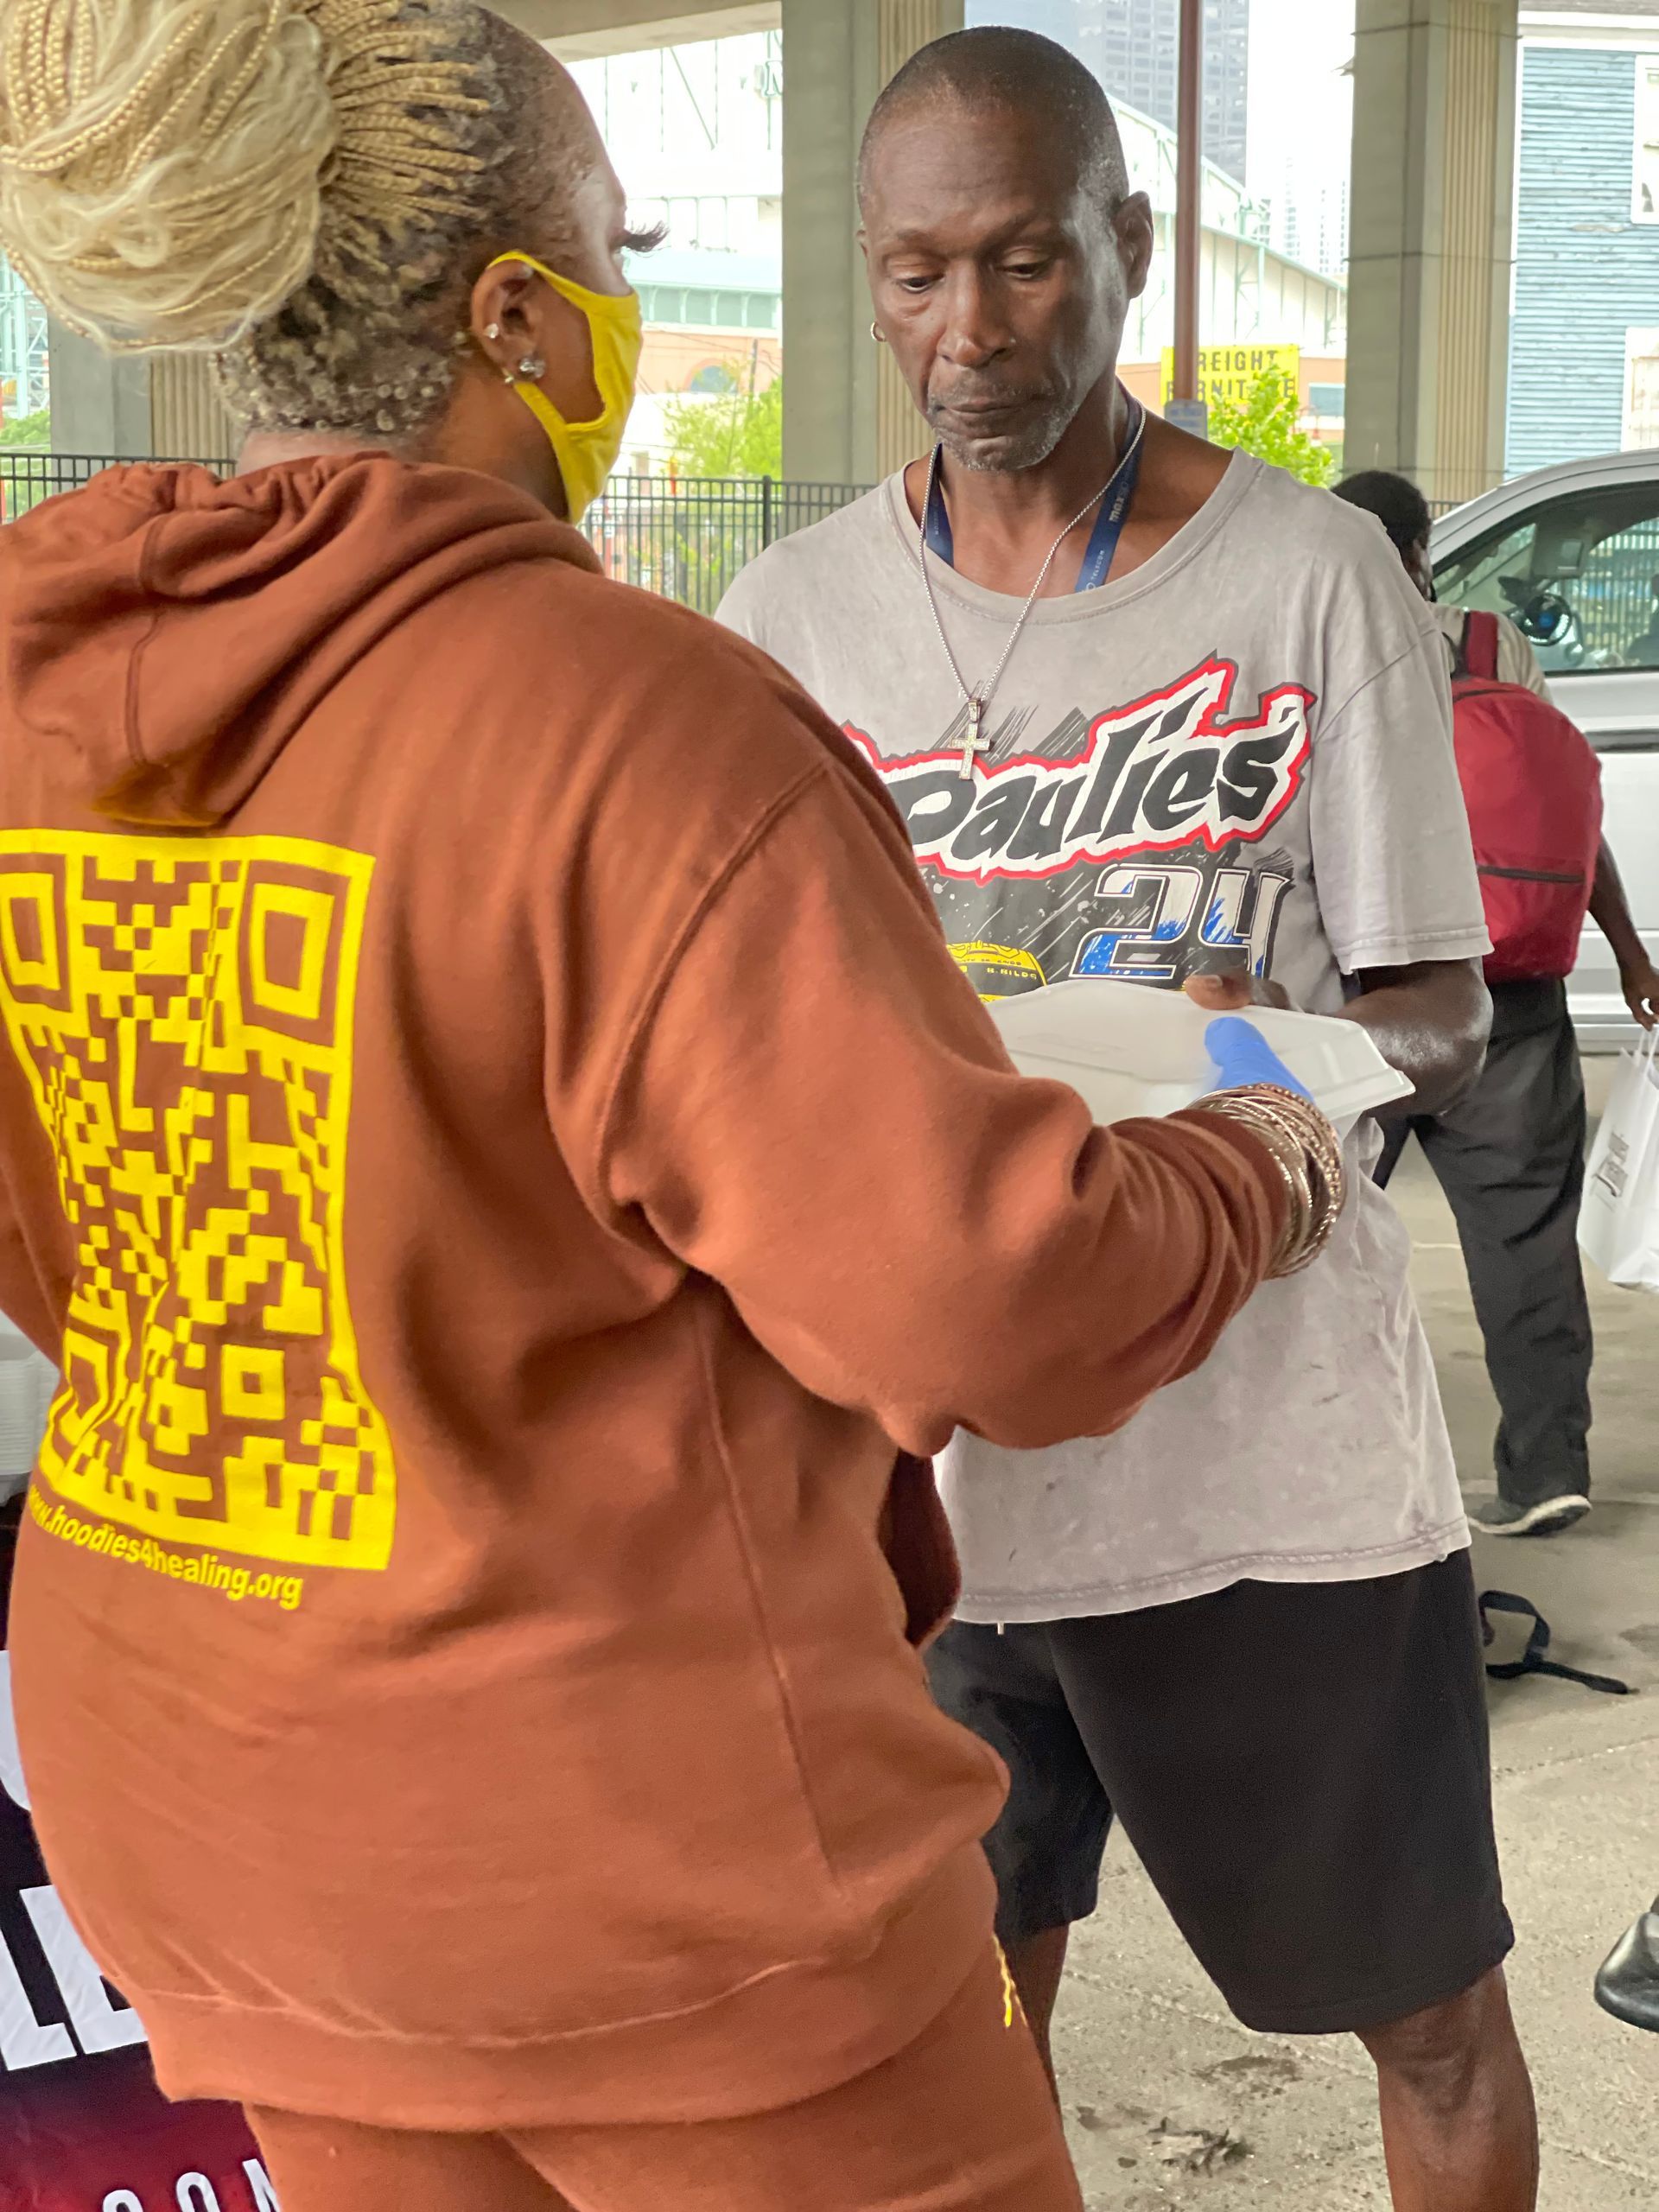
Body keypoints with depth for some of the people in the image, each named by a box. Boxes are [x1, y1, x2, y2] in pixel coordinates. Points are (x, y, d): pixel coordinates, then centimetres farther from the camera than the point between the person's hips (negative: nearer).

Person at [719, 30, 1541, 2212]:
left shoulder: (1313, 576, -4)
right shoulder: (793, 613, 3)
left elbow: (1442, 1013, -2)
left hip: (1283, 1439, -1)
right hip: (934, 1451, 2)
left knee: (1434, 2011, 14)